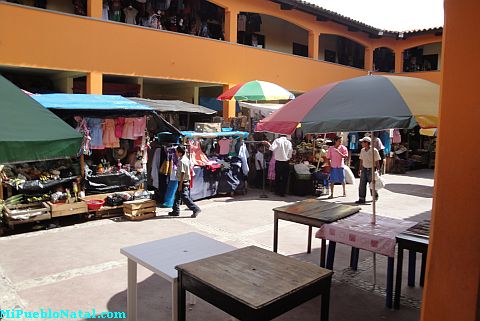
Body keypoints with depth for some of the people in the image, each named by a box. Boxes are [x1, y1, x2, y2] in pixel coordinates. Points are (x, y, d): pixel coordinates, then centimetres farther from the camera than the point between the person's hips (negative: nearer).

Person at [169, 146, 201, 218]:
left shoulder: (181, 161, -20)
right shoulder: (186, 158, 9)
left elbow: (182, 173, -23)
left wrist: (180, 185, -21)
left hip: (183, 182, -10)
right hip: (186, 180, 10)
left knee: (185, 197, -6)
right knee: (177, 195, 17)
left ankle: (196, 209, -4)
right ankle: (176, 211, 25)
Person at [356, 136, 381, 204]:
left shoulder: (374, 151, -13)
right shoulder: (362, 150, 6)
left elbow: (377, 162, -9)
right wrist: (360, 169, 14)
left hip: (371, 170, -5)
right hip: (364, 169, 5)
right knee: (362, 185, -1)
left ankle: (375, 196, 31)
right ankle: (361, 199, 3)